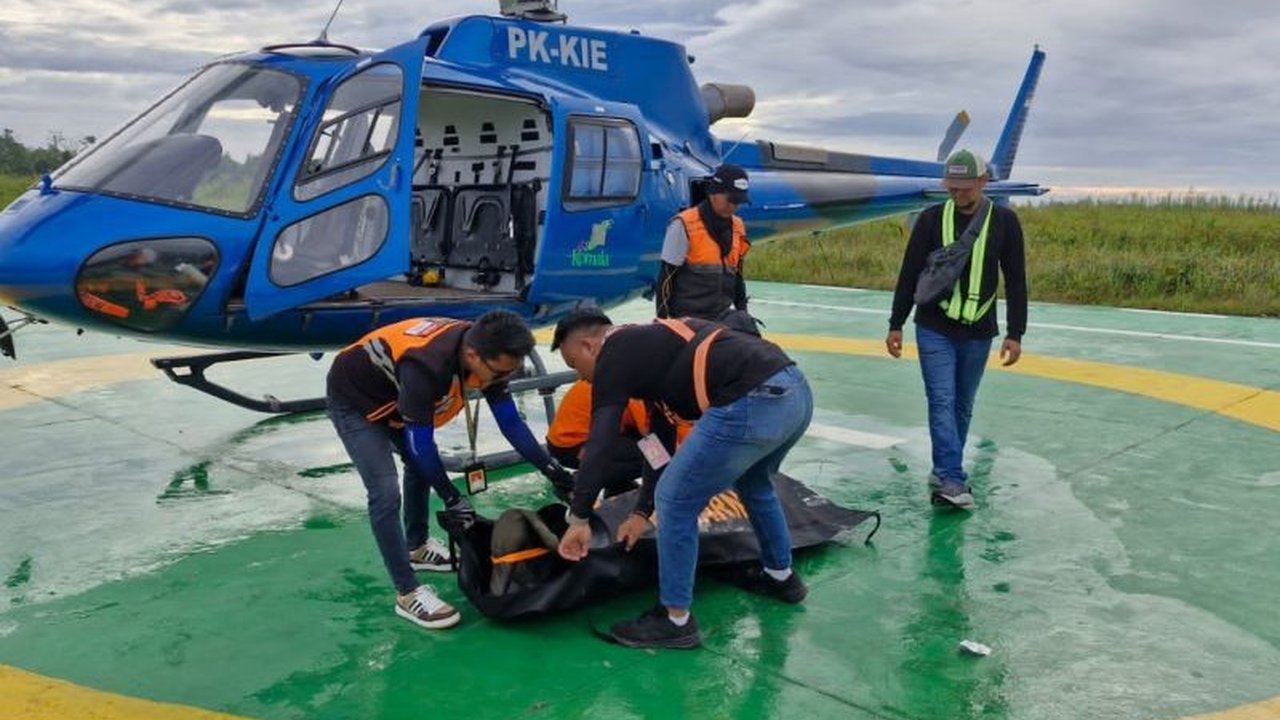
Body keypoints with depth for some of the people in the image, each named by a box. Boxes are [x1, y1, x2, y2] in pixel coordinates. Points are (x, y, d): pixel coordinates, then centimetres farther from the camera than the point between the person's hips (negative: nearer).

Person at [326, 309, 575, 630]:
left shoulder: (485, 350, -19)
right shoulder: (426, 366, -42)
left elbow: (510, 420, -8)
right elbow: (420, 442, -30)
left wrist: (553, 470, -9)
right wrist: (451, 498, -20)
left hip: (389, 392, 8)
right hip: (353, 399, -8)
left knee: (421, 466, 21)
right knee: (385, 492, -16)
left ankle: (416, 547, 42)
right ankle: (407, 594, -6)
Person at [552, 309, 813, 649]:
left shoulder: (614, 354, 5)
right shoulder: (651, 345, 30)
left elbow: (599, 444, -1)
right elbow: (662, 440, 34)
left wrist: (579, 519, 8)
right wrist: (642, 513, 36)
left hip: (752, 404, -10)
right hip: (795, 390, 10)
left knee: (676, 503, 5)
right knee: (753, 483, 35)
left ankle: (675, 621, 18)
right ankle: (781, 576, 52)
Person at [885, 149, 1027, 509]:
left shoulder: (1004, 221, -1)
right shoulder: (932, 218, -3)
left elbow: (1016, 281, 2)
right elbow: (909, 274, 2)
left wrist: (1015, 334, -3)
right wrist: (896, 325, 1)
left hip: (978, 333, 2)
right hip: (934, 329, -1)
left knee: (962, 406, 9)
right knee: (942, 402, -10)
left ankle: (945, 473, 21)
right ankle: (951, 478, -11)